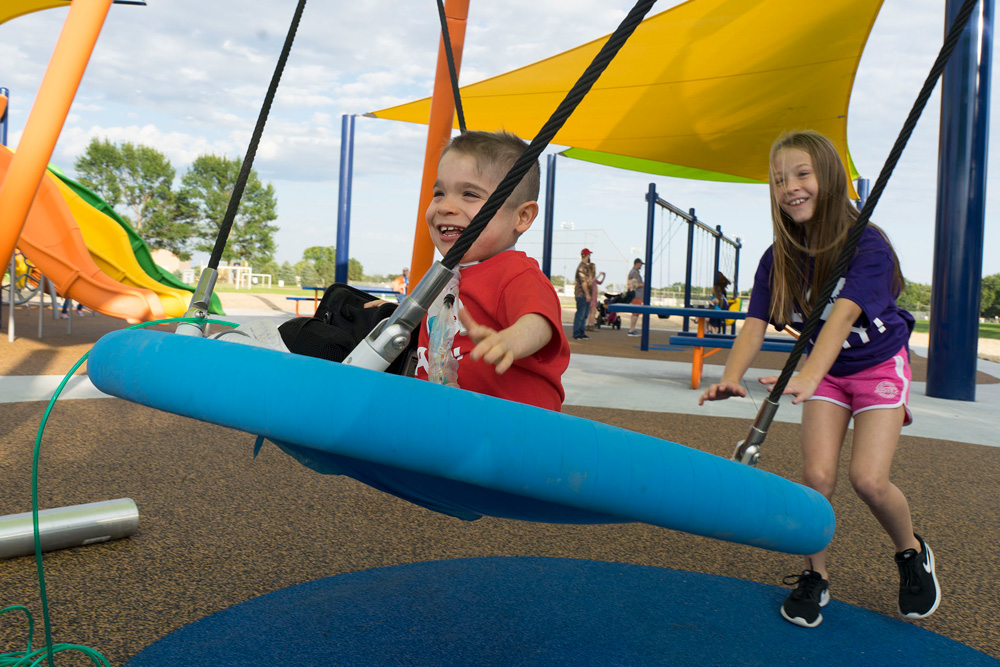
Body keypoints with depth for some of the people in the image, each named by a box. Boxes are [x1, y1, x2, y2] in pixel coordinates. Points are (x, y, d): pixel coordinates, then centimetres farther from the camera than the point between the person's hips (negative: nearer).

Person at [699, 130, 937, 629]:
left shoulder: (868, 246, -25)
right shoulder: (778, 259, -12)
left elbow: (843, 315, -41)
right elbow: (755, 323, -22)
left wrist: (807, 378, -56)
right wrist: (731, 378, -41)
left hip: (880, 366, -3)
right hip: (827, 371, 3)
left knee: (868, 478, -15)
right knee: (816, 474, -12)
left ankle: (912, 554, 18)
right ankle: (815, 575, 11)